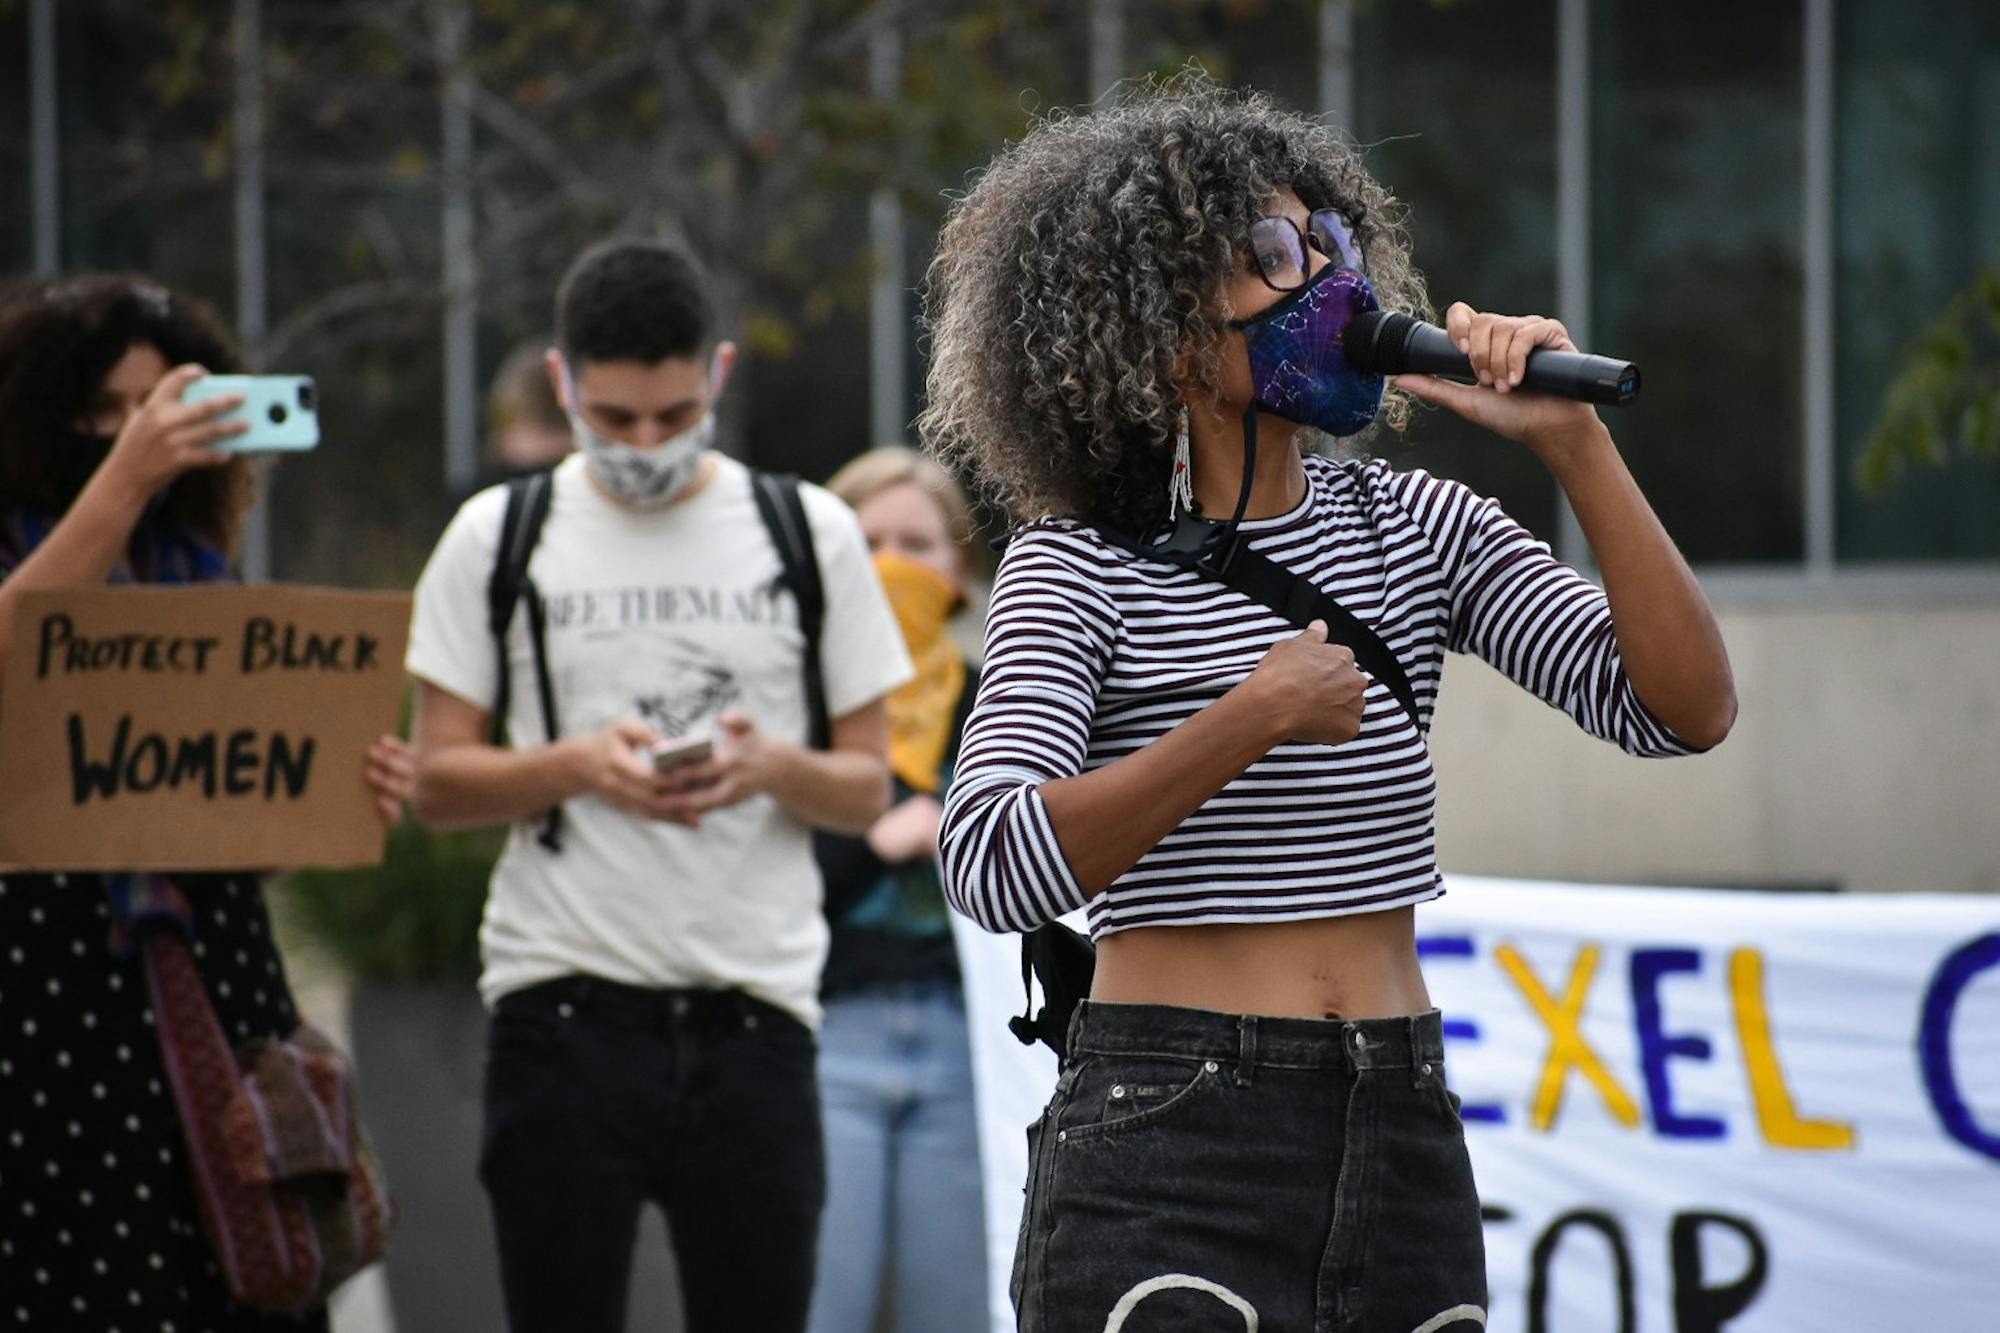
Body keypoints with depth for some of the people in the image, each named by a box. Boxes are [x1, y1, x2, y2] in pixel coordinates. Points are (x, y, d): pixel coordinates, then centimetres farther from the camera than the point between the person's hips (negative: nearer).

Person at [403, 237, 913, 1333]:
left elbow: (868, 788, 11)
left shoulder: (810, 533, 9)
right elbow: (434, 782, 7)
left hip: (753, 1007, 1)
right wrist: (574, 767, -13)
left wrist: (776, 768, -12)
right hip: (564, 1005, 0)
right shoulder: (498, 537, 7)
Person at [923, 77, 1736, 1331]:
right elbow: (992, 866, -18)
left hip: (1402, 1141, 4)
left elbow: (1687, 709, 0)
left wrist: (1575, 445, -8)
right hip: (1163, 1141, -4)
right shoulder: (1079, 567, -4)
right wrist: (1253, 720, -23)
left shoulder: (1412, 526, 9)